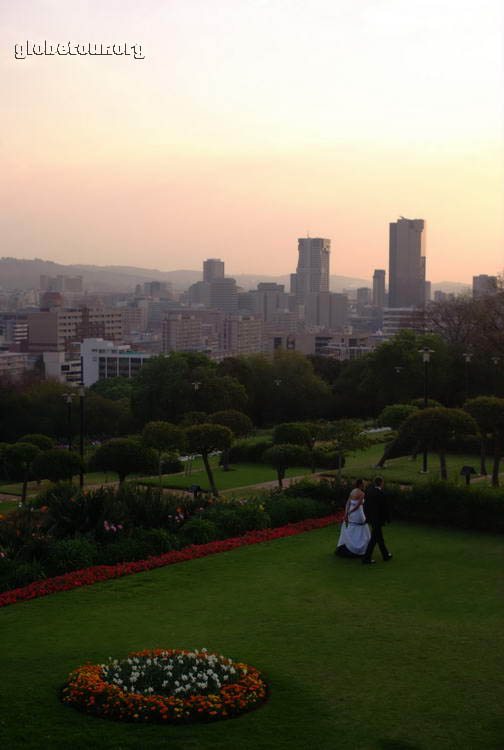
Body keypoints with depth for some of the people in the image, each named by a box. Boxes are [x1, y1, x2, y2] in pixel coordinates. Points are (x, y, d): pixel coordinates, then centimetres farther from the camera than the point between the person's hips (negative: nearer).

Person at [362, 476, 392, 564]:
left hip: (370, 517, 8)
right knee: (374, 538, 2)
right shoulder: (380, 494, -22)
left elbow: (365, 504, 6)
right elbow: (384, 508, -15)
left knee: (379, 537, 20)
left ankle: (385, 555, 32)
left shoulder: (368, 490, -1)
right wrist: (388, 519, -2)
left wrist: (366, 516, 15)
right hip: (377, 519, -8)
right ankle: (366, 558, 4)